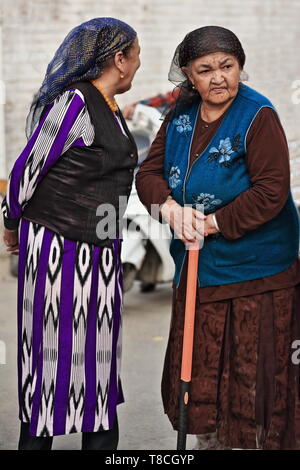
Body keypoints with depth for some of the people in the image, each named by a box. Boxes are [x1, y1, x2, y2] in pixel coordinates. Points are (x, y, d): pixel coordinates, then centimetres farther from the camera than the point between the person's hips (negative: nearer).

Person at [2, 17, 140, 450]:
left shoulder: (109, 109, 12)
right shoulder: (73, 102, -16)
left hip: (100, 250, 9)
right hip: (59, 248, -9)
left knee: (100, 356, 13)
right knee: (55, 354, 0)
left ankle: (102, 442, 21)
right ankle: (36, 439, 10)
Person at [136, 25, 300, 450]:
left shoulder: (259, 117, -14)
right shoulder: (181, 116, 6)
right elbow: (149, 172, 4)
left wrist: (215, 223, -19)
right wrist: (171, 207, -16)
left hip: (253, 269, -6)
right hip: (196, 267, 7)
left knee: (252, 371, -1)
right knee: (201, 366, 15)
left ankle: (259, 441, 12)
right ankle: (208, 439, 29)